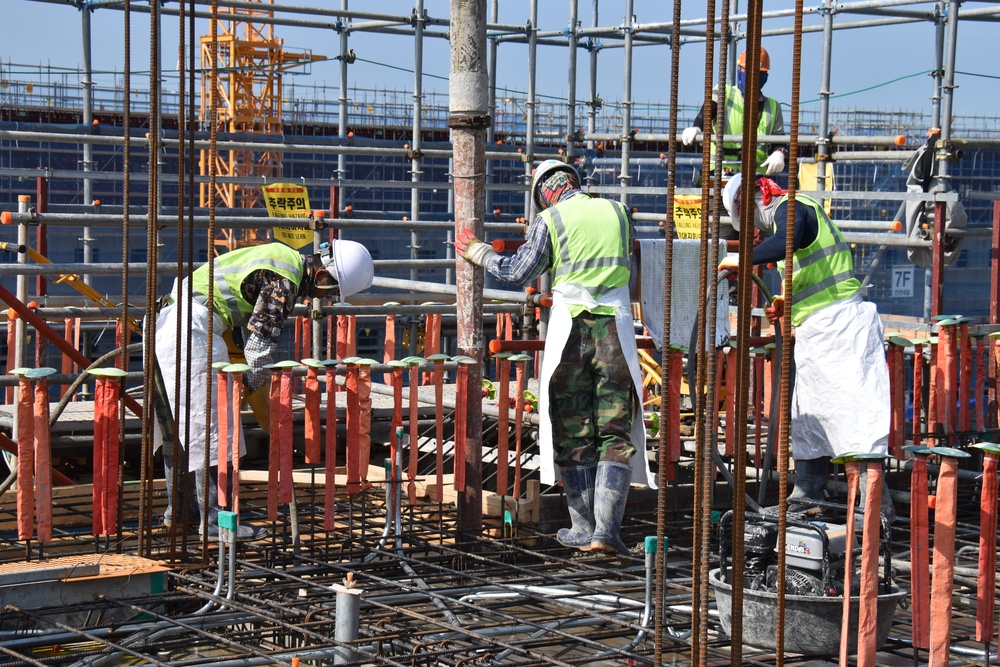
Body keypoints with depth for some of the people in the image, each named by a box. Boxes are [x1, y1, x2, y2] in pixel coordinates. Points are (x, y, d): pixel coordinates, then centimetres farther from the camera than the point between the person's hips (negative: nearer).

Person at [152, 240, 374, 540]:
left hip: (169, 320, 11)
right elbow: (259, 348, -16)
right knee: (208, 428, -8)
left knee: (178, 422, 16)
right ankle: (215, 519, -7)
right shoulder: (285, 281, -14)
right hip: (193, 330, -11)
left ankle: (178, 508, 25)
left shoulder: (282, 258, 16)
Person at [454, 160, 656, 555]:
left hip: (570, 327, -1)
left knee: (572, 433, 7)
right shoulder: (616, 212, 10)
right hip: (615, 327, 2)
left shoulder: (549, 221, 0)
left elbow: (518, 273, 0)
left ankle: (583, 529, 9)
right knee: (616, 433, 2)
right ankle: (607, 528, -7)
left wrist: (479, 253, 15)